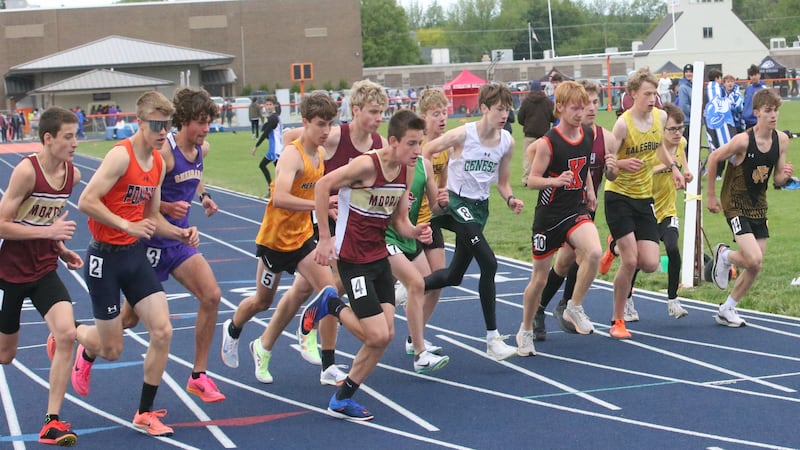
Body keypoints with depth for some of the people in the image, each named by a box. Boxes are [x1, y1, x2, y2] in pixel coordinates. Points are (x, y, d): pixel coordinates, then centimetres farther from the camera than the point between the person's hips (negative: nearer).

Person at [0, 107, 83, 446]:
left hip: (45, 272, 5)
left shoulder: (72, 175, 0)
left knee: (66, 333, -17)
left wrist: (61, 250, 5)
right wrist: (48, 231, -25)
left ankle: (52, 421, -10)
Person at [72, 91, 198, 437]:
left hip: (135, 254, 7)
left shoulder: (159, 163, 7)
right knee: (111, 350, 1)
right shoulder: (121, 155, -18)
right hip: (105, 257, -7)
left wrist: (181, 234, -1)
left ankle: (145, 414, 9)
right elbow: (86, 202, -24)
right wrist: (127, 226, -26)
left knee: (162, 332, -4)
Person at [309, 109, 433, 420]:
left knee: (385, 336, 4)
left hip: (380, 258, 8)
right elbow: (322, 186, -18)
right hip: (353, 260, -8)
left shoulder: (406, 172, 3)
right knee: (378, 337, -12)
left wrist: (415, 231, -12)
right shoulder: (367, 165, -21)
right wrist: (325, 238, -18)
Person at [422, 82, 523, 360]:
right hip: (457, 202, -7)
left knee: (454, 276, 13)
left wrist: (510, 199, -8)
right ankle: (492, 339, -15)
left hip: (480, 208, 7)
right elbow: (426, 152, -3)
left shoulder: (507, 142, 1)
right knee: (489, 264, -20)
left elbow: (502, 182, 12)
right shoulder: (463, 134, -15)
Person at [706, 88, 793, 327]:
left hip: (758, 206, 6)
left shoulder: (781, 140, -4)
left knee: (755, 266, 7)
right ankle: (724, 255, 14)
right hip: (735, 205, -6)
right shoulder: (743, 140, -21)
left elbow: (777, 180, 5)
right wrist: (710, 196, -3)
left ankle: (726, 310, 23)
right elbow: (713, 159, -8)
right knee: (754, 260, -19)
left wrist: (785, 175, -19)